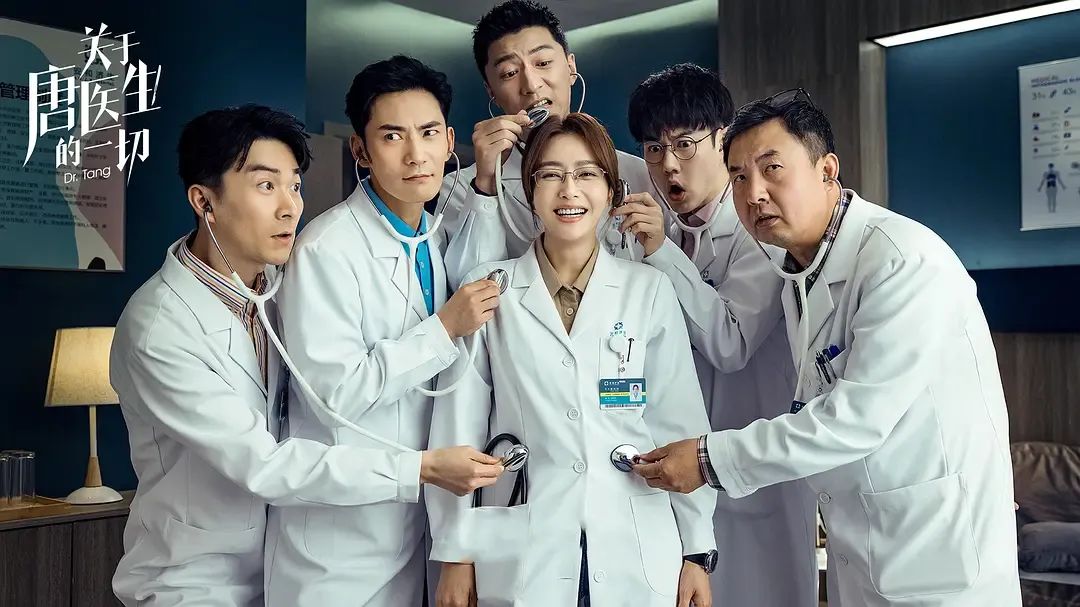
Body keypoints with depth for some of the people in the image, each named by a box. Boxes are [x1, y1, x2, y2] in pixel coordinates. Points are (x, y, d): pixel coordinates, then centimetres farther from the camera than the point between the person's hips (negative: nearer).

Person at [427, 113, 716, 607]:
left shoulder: (650, 290, 2)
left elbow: (680, 421, 3)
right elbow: (459, 427, 1)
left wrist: (696, 552, 2)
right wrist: (455, 553, 0)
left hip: (637, 557, 1)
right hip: (520, 556, 0)